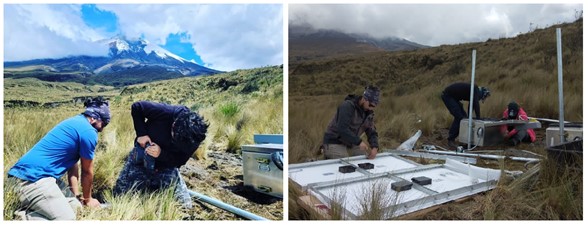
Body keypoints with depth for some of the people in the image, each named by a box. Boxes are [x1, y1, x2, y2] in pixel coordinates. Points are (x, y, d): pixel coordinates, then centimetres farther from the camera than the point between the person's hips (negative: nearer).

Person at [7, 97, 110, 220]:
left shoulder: (75, 122, 16)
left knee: (75, 204, 6)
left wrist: (77, 196, 23)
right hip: (34, 176, -10)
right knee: (67, 218, -15)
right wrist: (88, 199, 15)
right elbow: (87, 172, 0)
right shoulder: (88, 132, -13)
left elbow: (72, 164, 20)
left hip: (36, 173, 10)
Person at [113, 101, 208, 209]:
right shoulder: (164, 112, -32)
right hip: (142, 155, 0)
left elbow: (180, 161, -16)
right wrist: (141, 134, -23)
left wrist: (161, 154, -33)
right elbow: (136, 107, -17)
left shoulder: (194, 137, -24)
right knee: (120, 193, 0)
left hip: (166, 164, 1)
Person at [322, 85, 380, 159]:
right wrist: (359, 142, -38)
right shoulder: (347, 106, -23)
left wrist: (374, 147, -18)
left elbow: (371, 132, 1)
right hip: (335, 143, -7)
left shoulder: (368, 112, 1)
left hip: (351, 144, 8)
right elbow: (342, 129, -34)